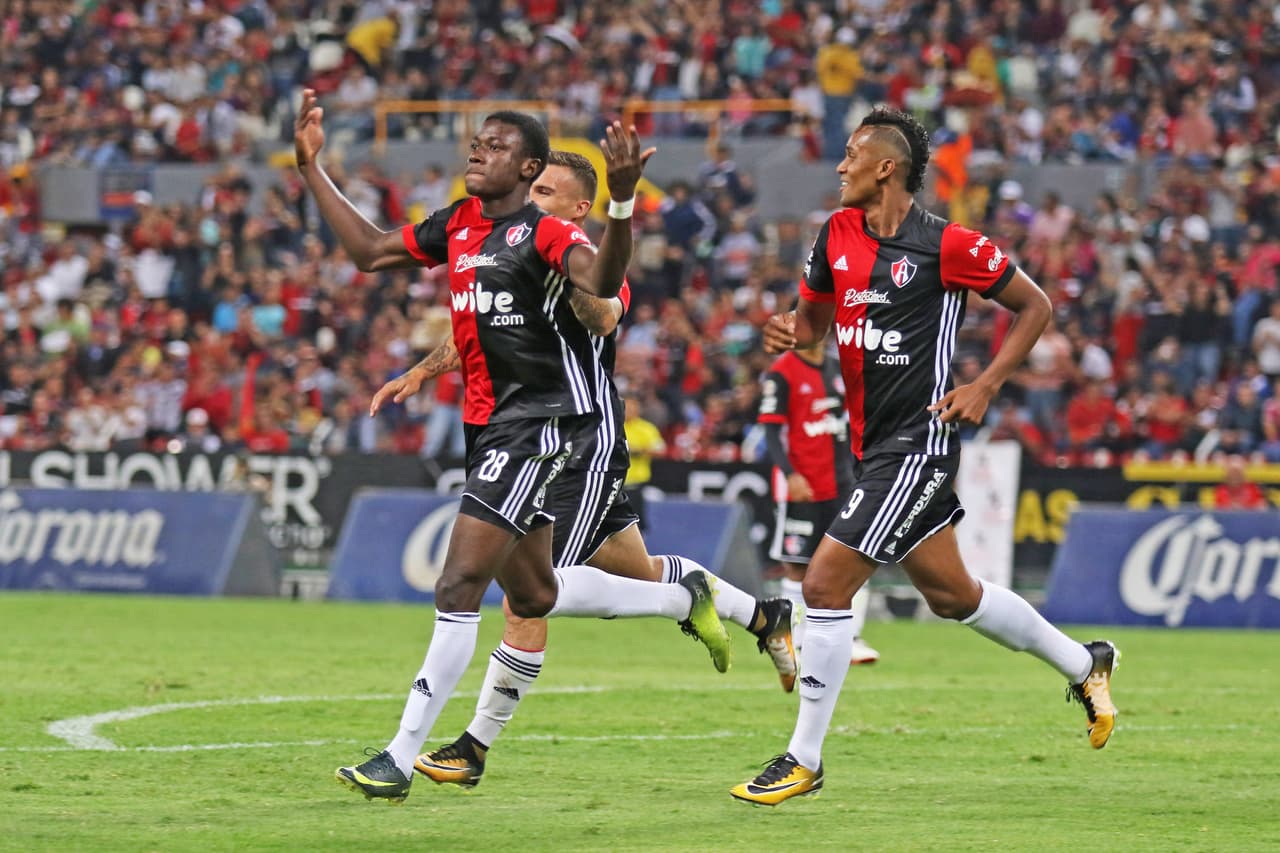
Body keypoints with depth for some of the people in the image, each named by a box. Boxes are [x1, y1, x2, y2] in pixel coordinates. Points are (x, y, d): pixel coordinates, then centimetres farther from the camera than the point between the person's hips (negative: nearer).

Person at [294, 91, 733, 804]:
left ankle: (402, 758, -12)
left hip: (540, 418, -9)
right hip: (490, 423, 9)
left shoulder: (543, 233, -12)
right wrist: (313, 168, 20)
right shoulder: (458, 226, 11)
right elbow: (370, 251, 22)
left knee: (460, 589, -13)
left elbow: (602, 282, -30)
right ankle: (686, 598, 36)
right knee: (534, 594, 18)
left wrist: (623, 201, -44)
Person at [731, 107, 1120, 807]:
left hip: (917, 443, -8)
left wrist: (984, 388, -9)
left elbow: (1035, 306, -2)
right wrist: (790, 331, -4)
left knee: (825, 584, -14)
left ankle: (803, 760, -4)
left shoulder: (946, 246, -13)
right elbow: (814, 316, 20)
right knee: (950, 594, 18)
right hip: (871, 445, 8)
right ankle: (1084, 663, 38)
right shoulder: (837, 234, 6)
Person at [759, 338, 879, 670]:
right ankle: (796, 644, 9)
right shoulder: (781, 374, -8)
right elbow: (772, 431, -12)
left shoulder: (838, 369, 12)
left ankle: (851, 639, 3)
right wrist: (790, 475, -24)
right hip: (800, 487, -6)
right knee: (797, 566, 1)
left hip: (839, 484, 6)